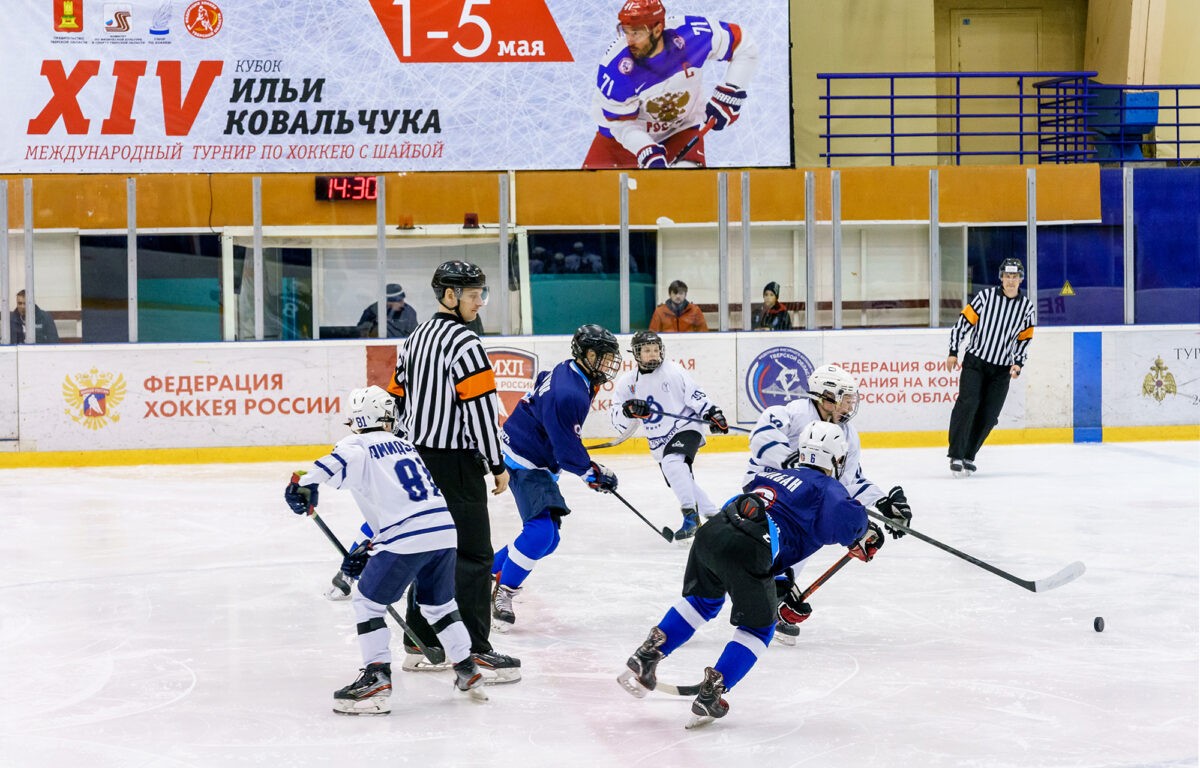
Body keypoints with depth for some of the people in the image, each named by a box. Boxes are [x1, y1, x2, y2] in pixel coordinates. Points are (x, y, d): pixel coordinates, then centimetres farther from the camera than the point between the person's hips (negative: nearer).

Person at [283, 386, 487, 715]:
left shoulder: (358, 446, 5)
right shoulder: (405, 446, 25)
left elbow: (341, 459, -22)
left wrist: (305, 482, -29)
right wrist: (368, 549, 27)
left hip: (408, 538, -7)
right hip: (444, 531, 7)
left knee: (368, 601, 7)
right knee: (438, 603, 26)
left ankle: (376, 679, 0)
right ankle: (468, 671, 29)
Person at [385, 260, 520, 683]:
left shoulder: (417, 337, 13)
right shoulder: (463, 342, -15)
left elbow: (399, 396, 18)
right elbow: (479, 407, -19)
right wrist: (498, 465, -12)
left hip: (420, 456, 9)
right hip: (455, 459, -9)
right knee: (472, 554, -7)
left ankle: (420, 645, 20)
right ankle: (473, 651, -9)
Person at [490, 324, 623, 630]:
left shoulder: (566, 372, 4)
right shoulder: (570, 395, -28)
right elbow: (568, 451, -24)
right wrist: (595, 475, -8)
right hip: (526, 463, -11)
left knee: (546, 535, 10)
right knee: (542, 530, -22)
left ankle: (487, 572, 22)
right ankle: (503, 593, -11)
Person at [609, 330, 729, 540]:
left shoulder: (673, 371, -5)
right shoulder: (627, 382, 2)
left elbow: (695, 395, -3)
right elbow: (618, 421, -2)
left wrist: (712, 414, -13)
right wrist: (629, 410, -22)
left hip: (685, 428, -5)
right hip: (660, 442, 5)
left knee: (673, 464, -31)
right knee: (682, 483, 9)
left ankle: (691, 516, -30)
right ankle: (714, 515, 28)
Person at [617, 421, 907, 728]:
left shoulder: (774, 475, 32)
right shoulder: (828, 488, 12)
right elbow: (843, 519, -10)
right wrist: (865, 534, 12)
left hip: (711, 531, 6)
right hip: (745, 551, -6)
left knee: (702, 601, 32)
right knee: (758, 625, 15)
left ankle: (645, 658, 26)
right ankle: (709, 696, 9)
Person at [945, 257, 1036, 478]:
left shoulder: (1027, 307, 2)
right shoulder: (986, 296, -6)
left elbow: (1025, 339, 9)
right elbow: (964, 322, -3)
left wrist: (1018, 363, -5)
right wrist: (953, 352, -6)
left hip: (1002, 370, 3)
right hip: (974, 362, -3)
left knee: (989, 416, -1)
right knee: (968, 403, -19)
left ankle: (968, 456, 13)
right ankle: (956, 455, -18)